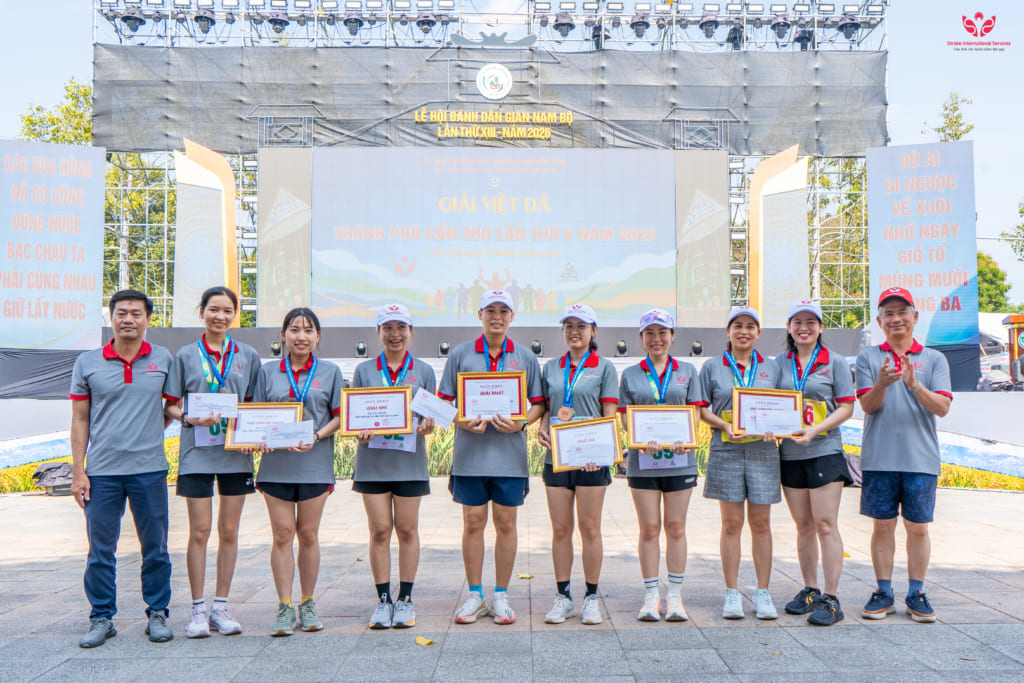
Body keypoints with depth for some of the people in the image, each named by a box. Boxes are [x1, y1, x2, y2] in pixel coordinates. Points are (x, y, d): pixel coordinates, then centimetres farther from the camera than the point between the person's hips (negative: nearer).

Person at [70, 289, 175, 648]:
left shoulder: (164, 359, 4)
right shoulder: (87, 363, 4)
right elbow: (79, 421, 6)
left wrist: (151, 428, 0)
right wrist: (77, 471, 1)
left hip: (149, 468, 0)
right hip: (102, 471, 0)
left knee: (155, 547, 7)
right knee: (100, 550, 5)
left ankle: (157, 614, 19)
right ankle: (102, 618, 18)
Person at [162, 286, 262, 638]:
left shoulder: (248, 356, 9)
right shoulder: (186, 356, 5)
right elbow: (170, 407, 5)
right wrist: (191, 418, -15)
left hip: (236, 452, 2)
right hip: (197, 452, -1)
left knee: (229, 531, 6)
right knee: (200, 532, 0)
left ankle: (220, 607, 16)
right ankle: (198, 609, 10)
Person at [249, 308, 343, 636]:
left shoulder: (329, 372, 7)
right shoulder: (268, 372, 10)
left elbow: (340, 416, 3)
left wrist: (317, 436, -13)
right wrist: (260, 438, -10)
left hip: (315, 464, -1)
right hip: (276, 463, 1)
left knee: (308, 534, 5)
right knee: (282, 534, 0)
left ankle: (307, 603, 18)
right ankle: (284, 606, 6)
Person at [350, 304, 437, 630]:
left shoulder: (423, 371, 7)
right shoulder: (364, 370, 8)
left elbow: (431, 417, 8)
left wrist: (426, 426, -14)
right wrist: (361, 429, -12)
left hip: (409, 459, 0)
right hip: (373, 459, 0)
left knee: (407, 530, 4)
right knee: (379, 530, 2)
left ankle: (405, 599, 14)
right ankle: (383, 600, 11)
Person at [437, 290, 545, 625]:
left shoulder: (526, 357, 8)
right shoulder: (460, 354, 6)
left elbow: (539, 404, 9)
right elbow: (443, 401, 7)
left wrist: (521, 423, -11)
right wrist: (462, 421, -12)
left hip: (509, 453, 0)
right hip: (470, 453, 0)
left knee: (505, 523, 5)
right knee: (473, 522, 4)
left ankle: (501, 596, 16)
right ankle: (475, 595, 16)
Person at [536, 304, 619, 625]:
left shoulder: (604, 368, 3)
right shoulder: (550, 368, 13)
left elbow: (609, 415, -1)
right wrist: (542, 429, -5)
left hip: (591, 457, -3)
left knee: (589, 528, 1)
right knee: (560, 529, 5)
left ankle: (591, 598, 13)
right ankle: (562, 597, 15)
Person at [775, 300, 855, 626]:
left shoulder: (835, 363, 2)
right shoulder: (780, 363, 11)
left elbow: (846, 407, -3)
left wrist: (814, 430, -16)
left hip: (824, 452, -4)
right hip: (790, 453, 4)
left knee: (825, 525, -7)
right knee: (804, 527, 10)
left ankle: (831, 599, -2)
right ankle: (810, 590, 21)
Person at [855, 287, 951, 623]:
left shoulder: (934, 359, 6)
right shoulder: (868, 357, 6)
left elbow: (942, 408, -5)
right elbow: (868, 406, -3)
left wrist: (914, 384, -21)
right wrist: (882, 383, -23)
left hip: (921, 459, 0)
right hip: (879, 458, 0)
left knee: (918, 528, 6)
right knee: (882, 526, 6)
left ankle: (916, 594, 18)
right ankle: (883, 593, 16)